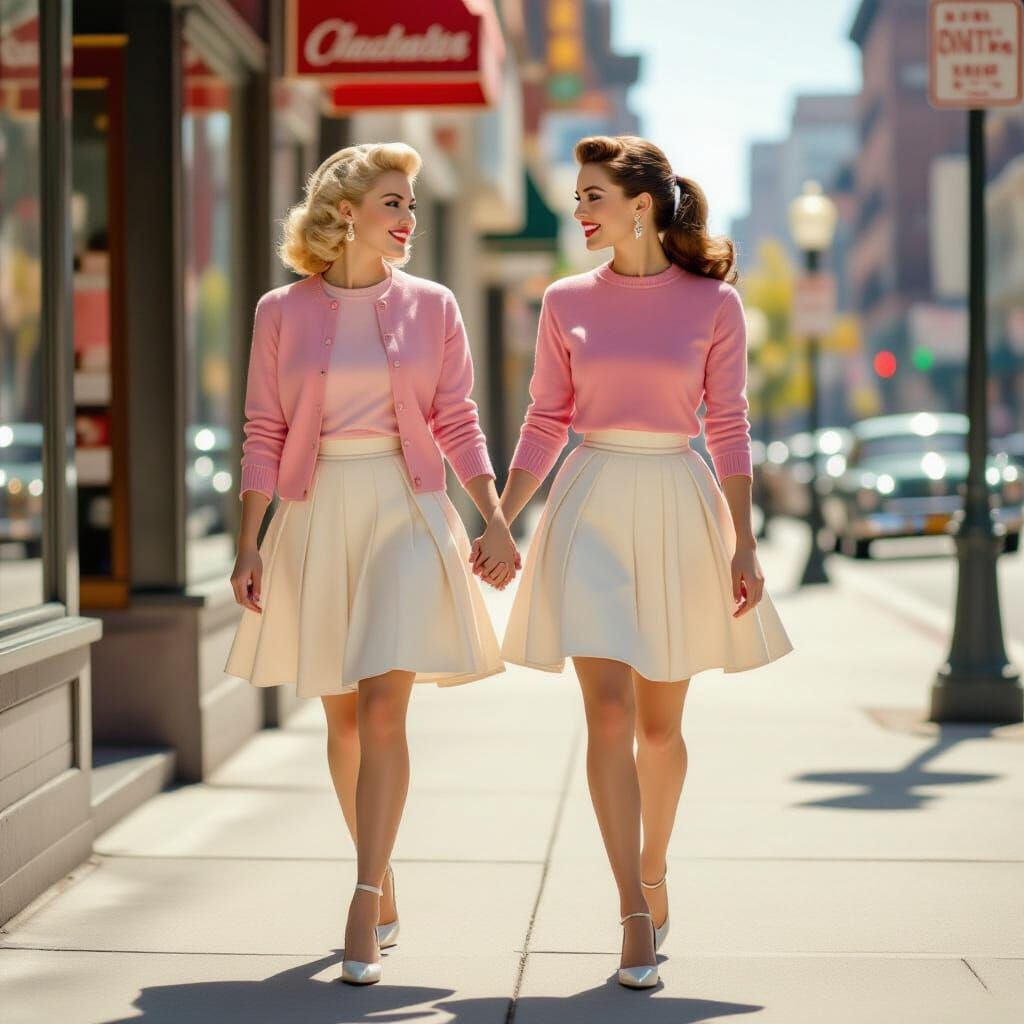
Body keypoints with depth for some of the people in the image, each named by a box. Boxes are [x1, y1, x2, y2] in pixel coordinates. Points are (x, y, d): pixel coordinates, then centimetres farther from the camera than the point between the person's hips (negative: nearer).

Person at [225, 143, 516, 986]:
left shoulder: (431, 306, 4)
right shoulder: (282, 312, 2)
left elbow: (458, 424, 5)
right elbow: (264, 435, 2)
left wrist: (494, 519, -4)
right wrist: (250, 543, -4)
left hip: (406, 512, -1)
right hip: (317, 514, 1)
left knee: (382, 711, -12)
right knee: (342, 718, 10)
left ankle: (365, 908, -10)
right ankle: (383, 883, 26)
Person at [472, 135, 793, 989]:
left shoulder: (713, 302, -1)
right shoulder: (567, 301, 4)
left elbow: (729, 429, 0)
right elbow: (546, 424, 8)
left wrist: (744, 541, -5)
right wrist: (499, 525, 3)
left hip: (678, 510, 0)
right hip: (592, 507, 1)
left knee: (661, 722, 9)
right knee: (609, 715, -9)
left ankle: (654, 874, 32)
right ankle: (636, 917, -5)